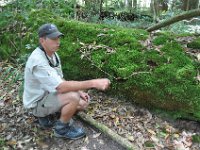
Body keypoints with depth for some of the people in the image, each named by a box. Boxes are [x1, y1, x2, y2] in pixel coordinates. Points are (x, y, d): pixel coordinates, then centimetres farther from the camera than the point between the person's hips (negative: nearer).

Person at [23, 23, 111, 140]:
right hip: (37, 102, -8)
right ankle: (62, 129, -2)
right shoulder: (38, 60, -30)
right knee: (73, 97, -30)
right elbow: (61, 87, -37)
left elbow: (60, 80, 7)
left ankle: (45, 115, 13)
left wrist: (79, 91, -7)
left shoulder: (53, 54, -1)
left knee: (83, 103, 1)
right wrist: (93, 83, -40)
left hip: (49, 93, 9)